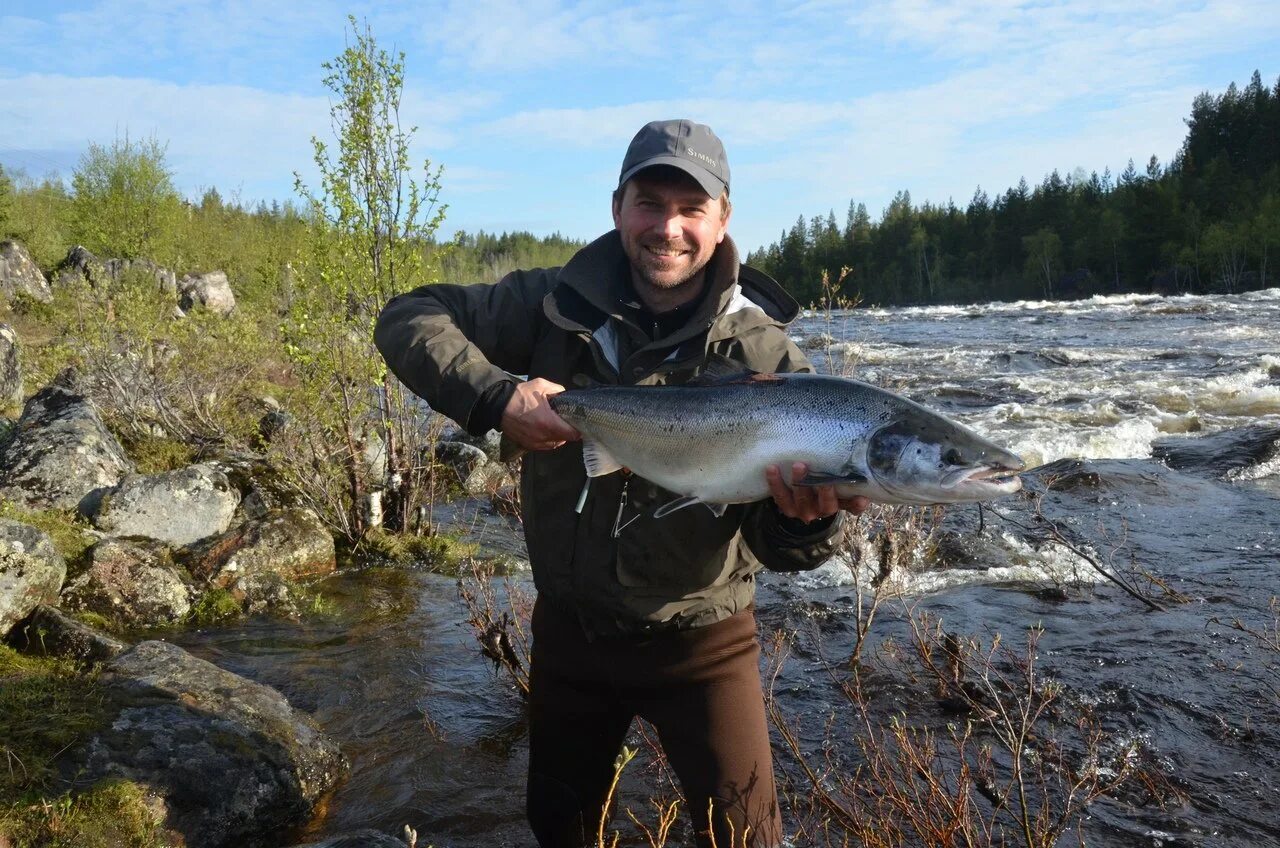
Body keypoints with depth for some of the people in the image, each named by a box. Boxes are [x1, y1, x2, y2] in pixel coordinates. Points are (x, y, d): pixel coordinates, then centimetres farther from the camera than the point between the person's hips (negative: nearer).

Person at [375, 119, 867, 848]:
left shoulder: (762, 356, -16)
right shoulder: (557, 305, -10)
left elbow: (775, 545, -18)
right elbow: (407, 318, -9)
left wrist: (806, 520, -43)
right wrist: (497, 397, -26)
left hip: (699, 642, -2)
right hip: (568, 627, 3)